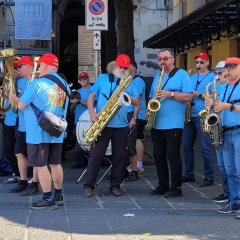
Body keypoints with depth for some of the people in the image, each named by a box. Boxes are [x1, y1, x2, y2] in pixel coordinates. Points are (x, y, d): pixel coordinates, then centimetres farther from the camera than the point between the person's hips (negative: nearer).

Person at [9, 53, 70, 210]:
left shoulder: (38, 83, -14)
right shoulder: (64, 84, 7)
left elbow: (21, 106, -10)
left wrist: (17, 99, 13)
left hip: (38, 132, -7)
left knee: (41, 166, -2)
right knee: (55, 164, 14)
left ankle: (48, 199, -1)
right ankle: (59, 195, 21)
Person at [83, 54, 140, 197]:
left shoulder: (130, 83, 10)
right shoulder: (102, 78, 8)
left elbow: (137, 103, 5)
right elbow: (91, 96, 5)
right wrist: (92, 112, -10)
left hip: (122, 126, 2)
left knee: (120, 156, 4)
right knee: (96, 154, -3)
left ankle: (115, 185, 14)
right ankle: (89, 185, 3)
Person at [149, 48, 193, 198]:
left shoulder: (182, 74, -2)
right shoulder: (157, 76, 17)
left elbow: (189, 97, -10)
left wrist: (170, 94, -19)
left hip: (174, 124, -7)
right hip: (157, 124, 7)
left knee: (173, 155, -6)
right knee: (158, 155, 9)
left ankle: (177, 188, 0)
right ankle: (163, 185, 18)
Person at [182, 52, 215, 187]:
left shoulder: (212, 77, -2)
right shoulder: (192, 77, 18)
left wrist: (199, 95, -17)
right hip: (190, 115, 7)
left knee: (205, 147, -7)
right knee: (187, 146, 9)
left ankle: (209, 177, -2)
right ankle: (189, 175, 19)